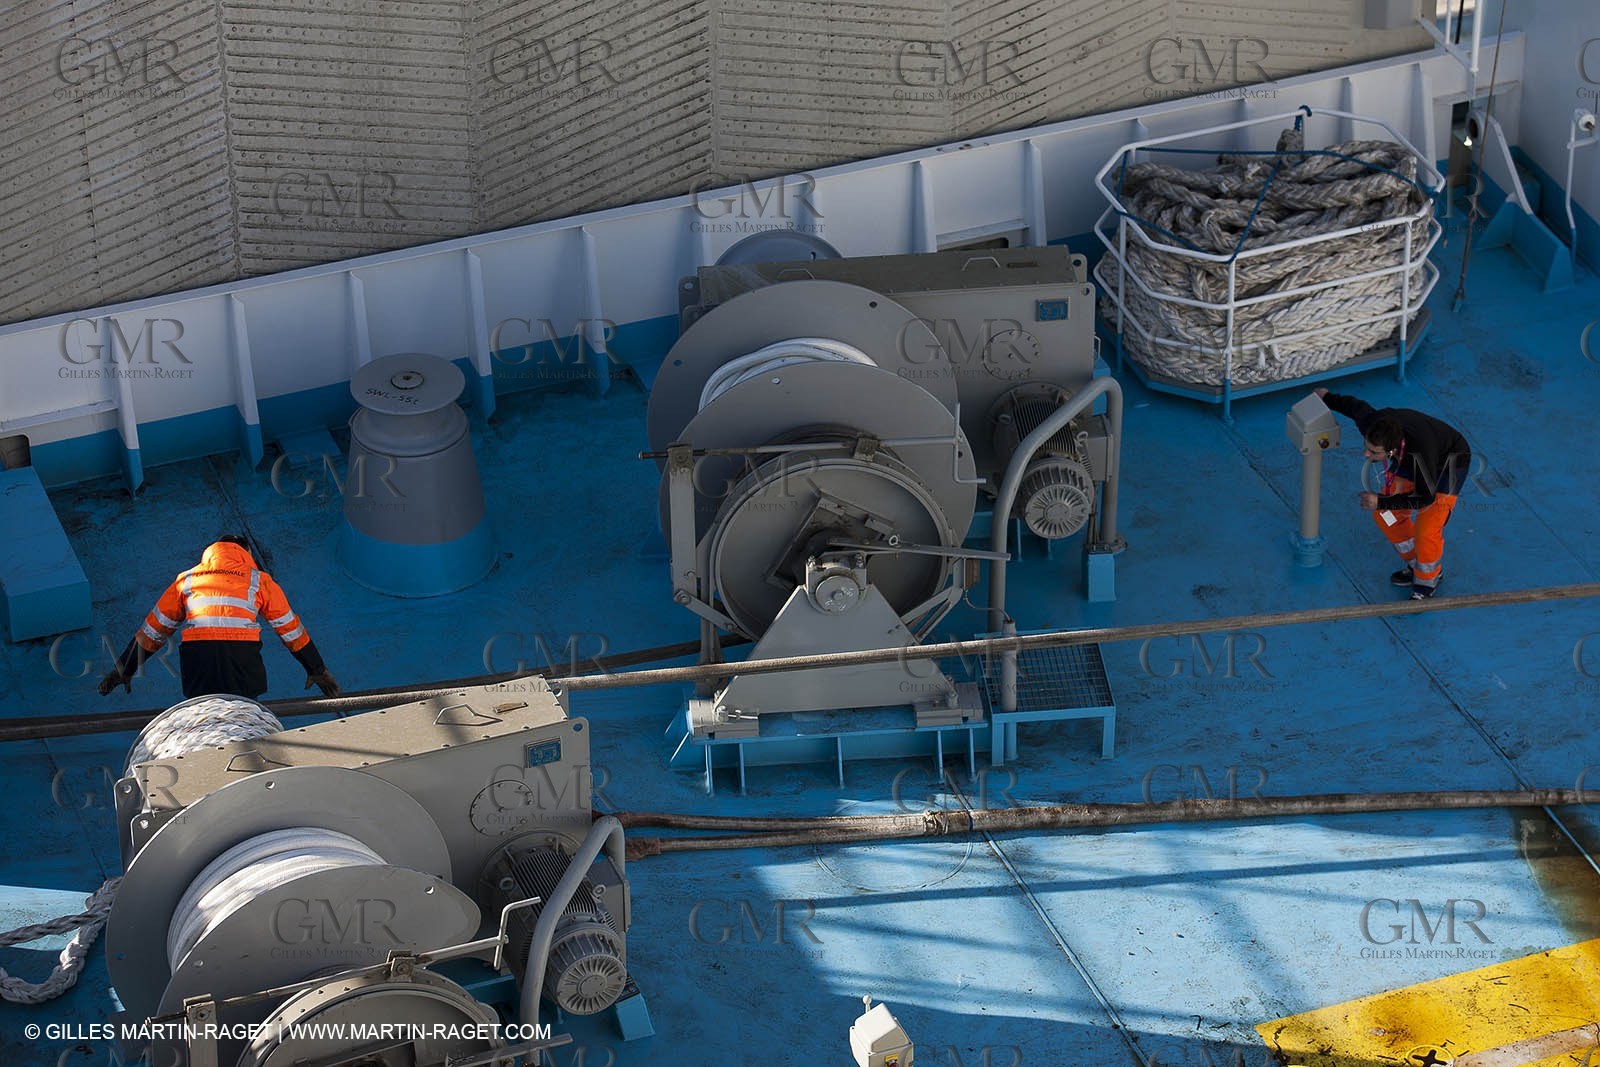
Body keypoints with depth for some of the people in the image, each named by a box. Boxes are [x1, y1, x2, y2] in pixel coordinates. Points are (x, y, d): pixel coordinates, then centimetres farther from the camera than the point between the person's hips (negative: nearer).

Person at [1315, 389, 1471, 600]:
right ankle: (1416, 565, 29)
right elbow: (1357, 406, -4)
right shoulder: (1369, 423, -30)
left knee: (1426, 529, -15)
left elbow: (1425, 497, -30)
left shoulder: (1419, 452, -45)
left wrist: (1381, 502, -32)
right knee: (1385, 516, 5)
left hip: (1449, 463, -7)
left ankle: (1428, 581, 14)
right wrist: (1329, 399, 15)